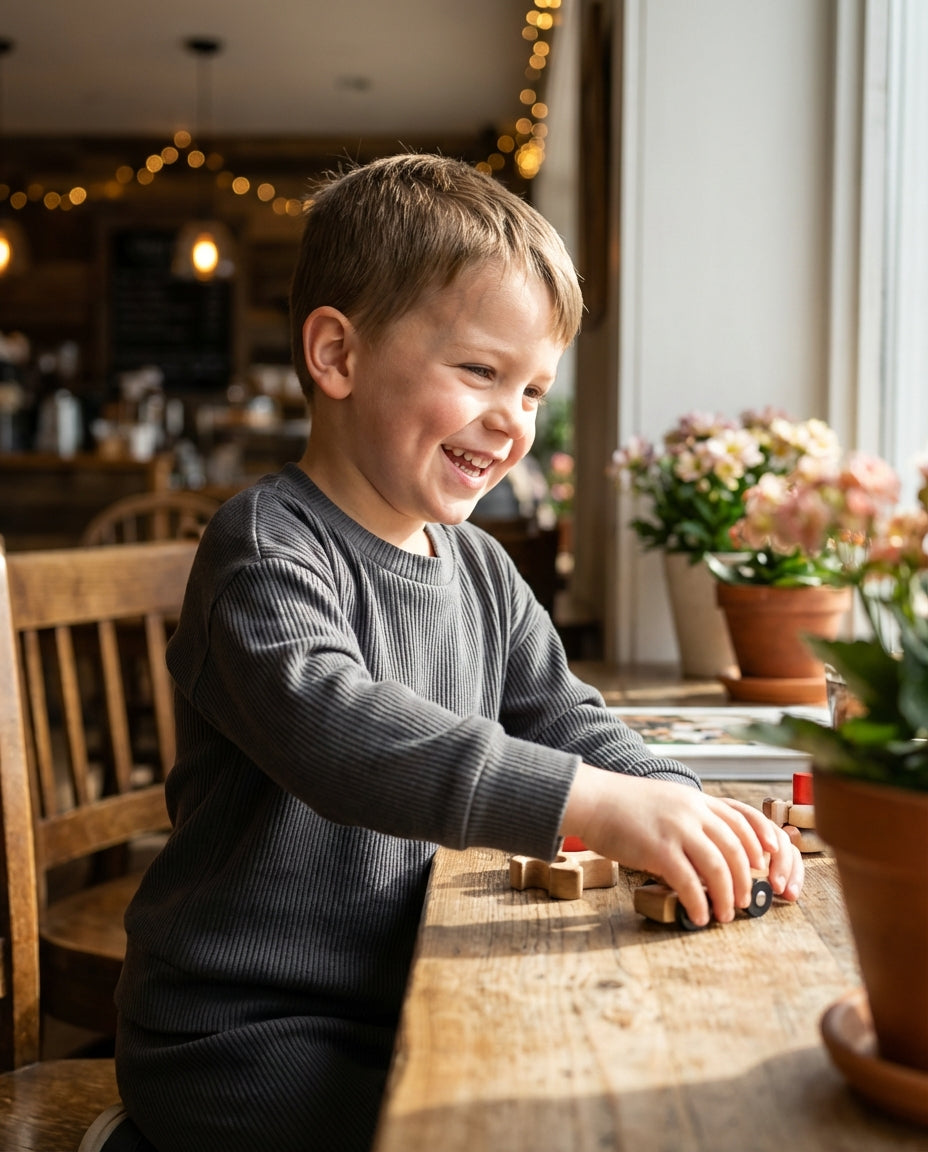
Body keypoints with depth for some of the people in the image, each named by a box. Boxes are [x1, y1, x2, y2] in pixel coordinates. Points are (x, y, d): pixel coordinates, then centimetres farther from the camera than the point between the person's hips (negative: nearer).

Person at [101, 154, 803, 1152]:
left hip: (406, 1014, 7)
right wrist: (601, 805, -40)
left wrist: (686, 816, -10)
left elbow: (566, 725, 12)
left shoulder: (481, 571, 10)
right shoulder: (266, 546, -15)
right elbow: (330, 727, -33)